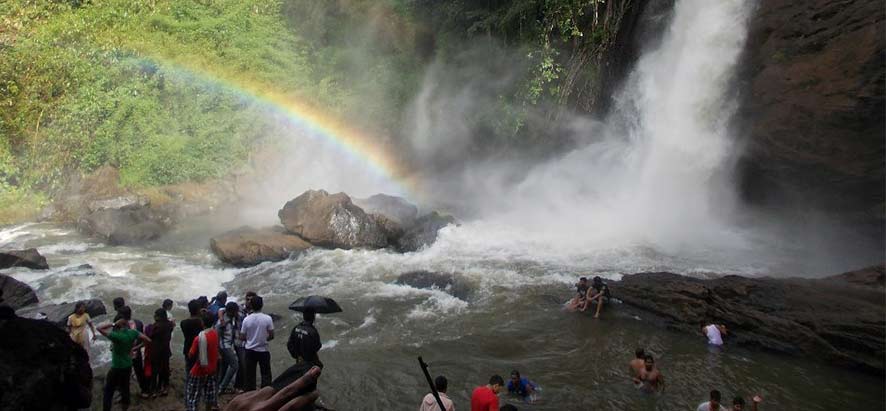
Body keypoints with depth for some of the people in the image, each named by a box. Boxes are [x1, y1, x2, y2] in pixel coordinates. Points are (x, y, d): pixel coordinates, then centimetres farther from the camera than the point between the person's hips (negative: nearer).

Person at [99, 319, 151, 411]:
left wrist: (113, 324, -19)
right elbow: (148, 340, -2)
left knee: (109, 391, 7)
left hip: (117, 368, -6)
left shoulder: (116, 335, -25)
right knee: (125, 387, 19)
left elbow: (99, 328, -23)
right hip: (128, 366, 6)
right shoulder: (132, 332, -7)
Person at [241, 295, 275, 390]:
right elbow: (271, 336, -8)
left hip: (250, 350, 1)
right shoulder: (267, 318, -12)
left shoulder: (247, 319, -8)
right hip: (263, 350, -1)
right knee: (266, 374, 8)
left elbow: (242, 337, -3)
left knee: (250, 375, 10)